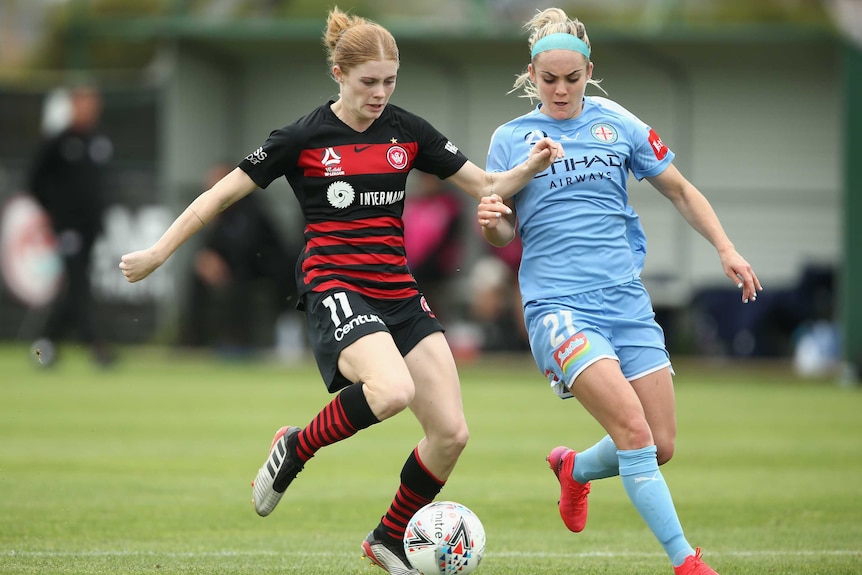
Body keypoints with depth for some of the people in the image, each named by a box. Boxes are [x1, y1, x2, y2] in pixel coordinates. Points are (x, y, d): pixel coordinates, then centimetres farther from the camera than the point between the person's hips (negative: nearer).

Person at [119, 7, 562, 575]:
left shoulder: (407, 130, 7)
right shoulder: (303, 137, -5)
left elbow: (485, 185, 11)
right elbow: (223, 193, 1)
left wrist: (531, 167, -8)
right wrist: (159, 252, 0)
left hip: (399, 293, 5)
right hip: (335, 288, -5)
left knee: (451, 432, -5)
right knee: (392, 389, -34)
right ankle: (296, 448, -7)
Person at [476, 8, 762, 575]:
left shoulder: (616, 124, 8)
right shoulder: (511, 138, 5)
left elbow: (679, 190, 16)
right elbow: (505, 232, 9)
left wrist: (726, 249, 6)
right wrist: (490, 221, -14)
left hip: (626, 298, 4)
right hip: (557, 304, -4)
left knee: (661, 445, 1)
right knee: (632, 427, -21)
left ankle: (575, 469, 33)